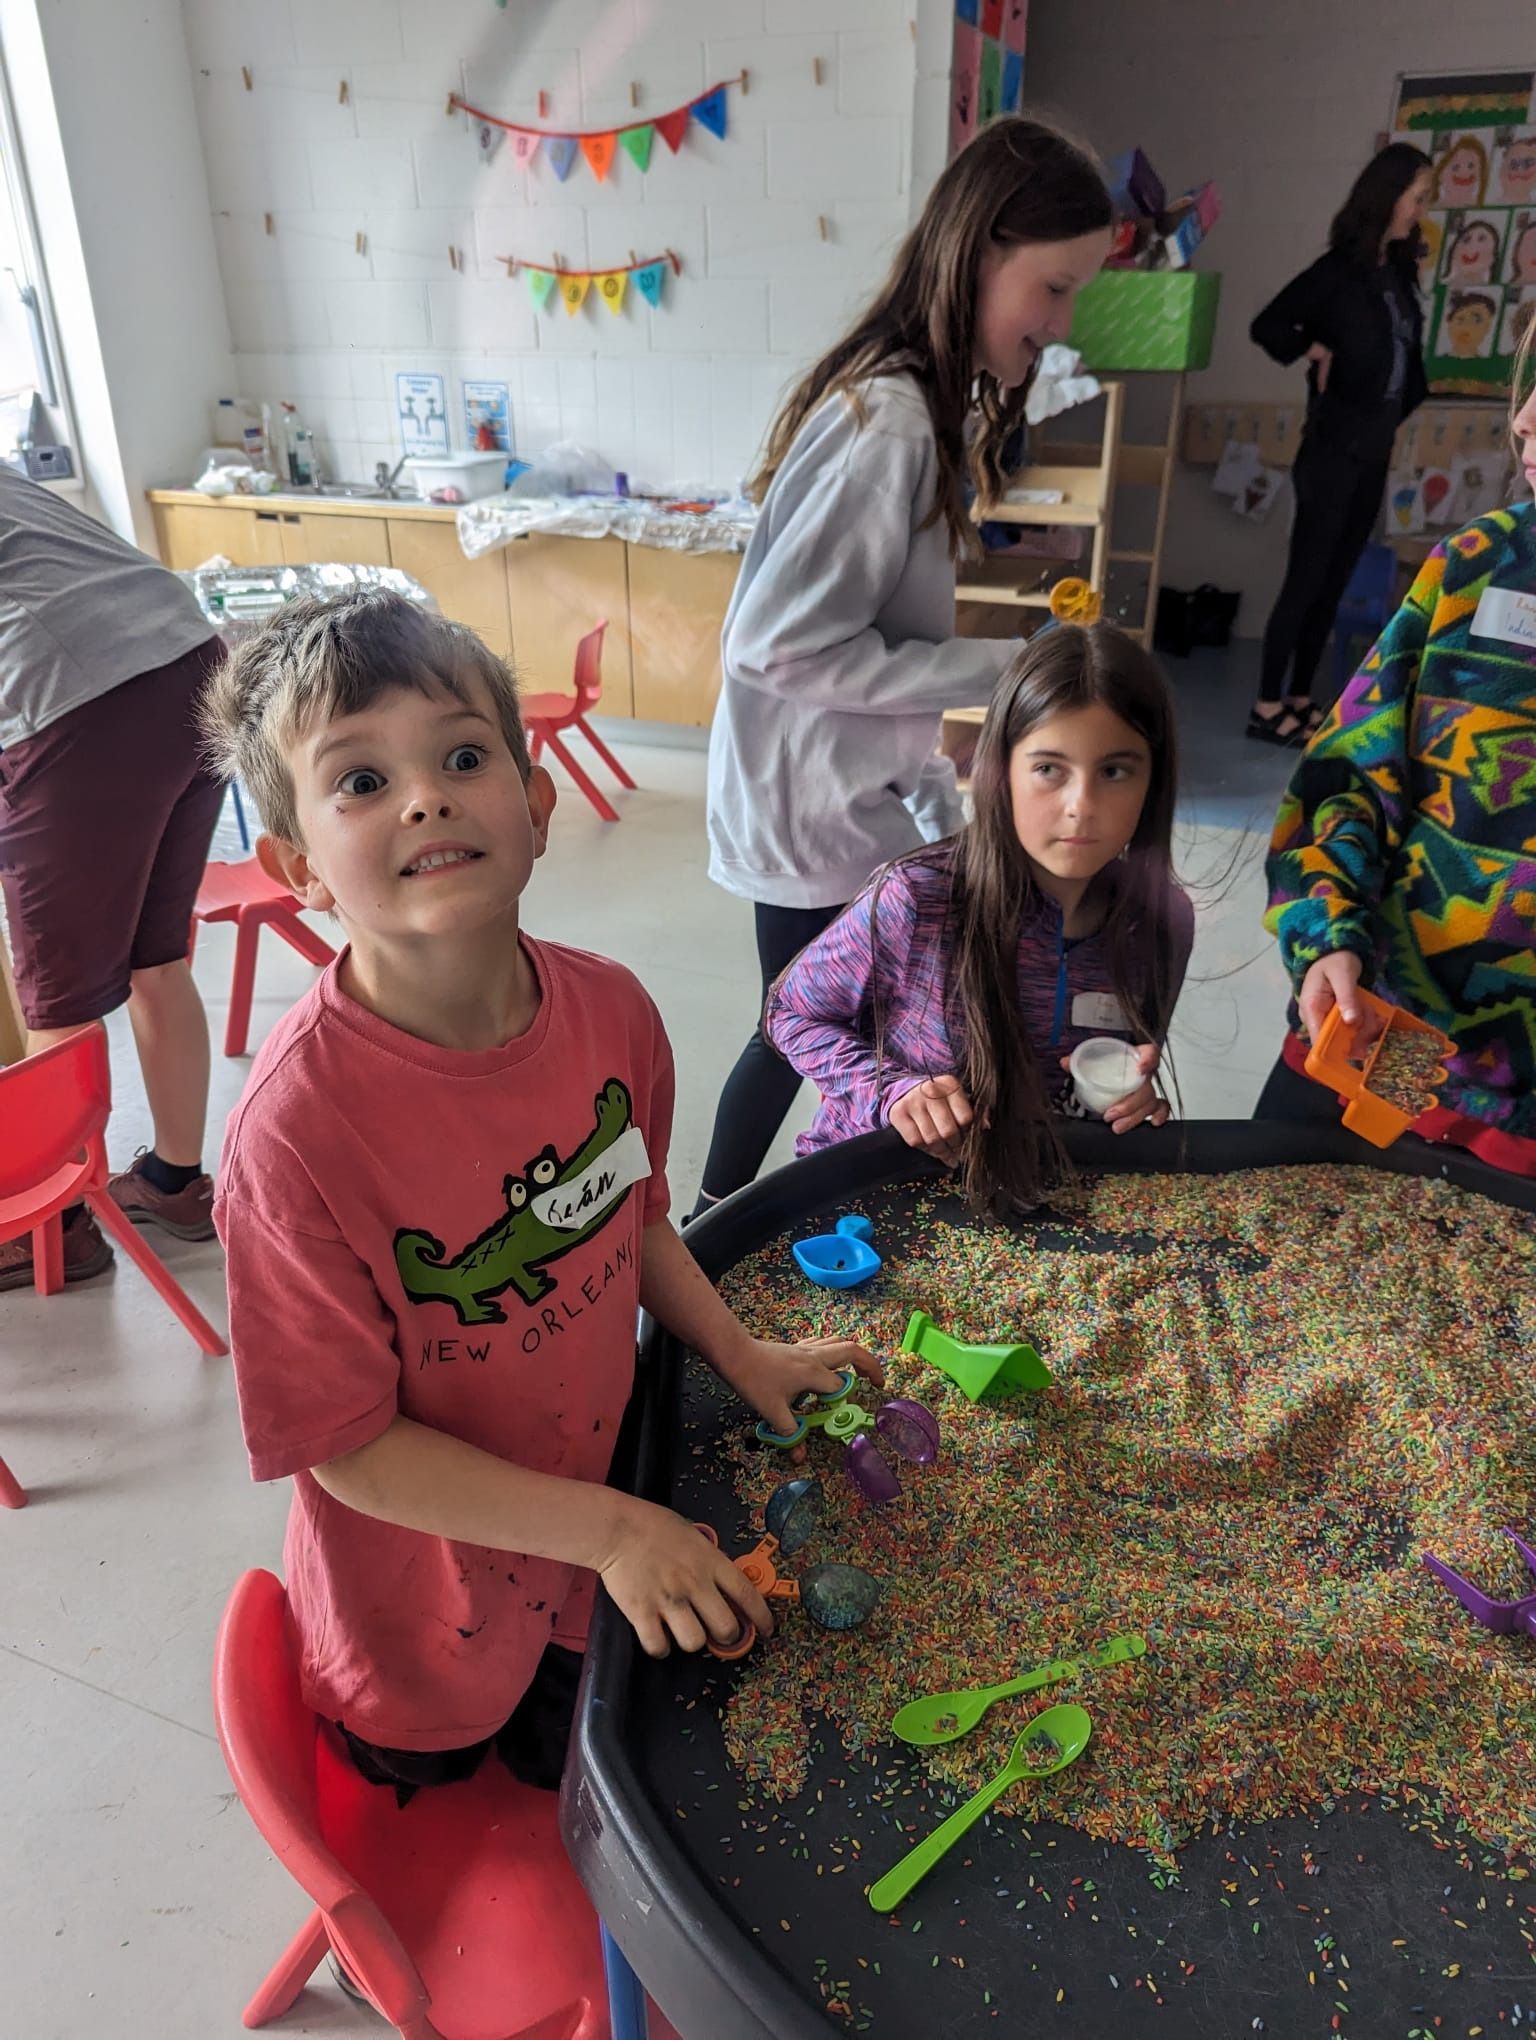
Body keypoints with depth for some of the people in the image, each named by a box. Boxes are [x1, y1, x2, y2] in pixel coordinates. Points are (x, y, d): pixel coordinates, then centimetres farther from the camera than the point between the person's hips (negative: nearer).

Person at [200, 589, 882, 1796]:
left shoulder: (611, 1014, -18)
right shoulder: (298, 1128, -33)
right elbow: (352, 1446, -24)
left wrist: (743, 1357, -4)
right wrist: (609, 1529, -24)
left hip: (618, 1555, 4)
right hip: (431, 1625, -3)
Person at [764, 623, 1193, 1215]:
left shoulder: (1164, 920, -9)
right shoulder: (915, 900, -22)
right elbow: (793, 1012, -6)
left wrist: (1132, 1093, -10)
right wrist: (892, 1091, -20)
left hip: (1021, 1190, 3)